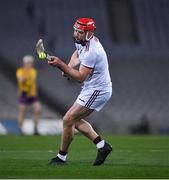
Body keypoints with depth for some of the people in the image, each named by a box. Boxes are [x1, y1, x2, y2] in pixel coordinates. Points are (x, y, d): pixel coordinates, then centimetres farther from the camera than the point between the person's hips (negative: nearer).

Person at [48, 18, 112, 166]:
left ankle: (62, 157, 3)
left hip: (97, 91, -10)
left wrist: (61, 65, -29)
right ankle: (102, 145, 14)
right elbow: (77, 54, 26)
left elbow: (81, 77, -28)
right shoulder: (82, 41, 3)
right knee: (76, 120, 14)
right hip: (92, 89, 10)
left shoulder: (91, 51, -28)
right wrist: (69, 67, 6)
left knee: (68, 120, -9)